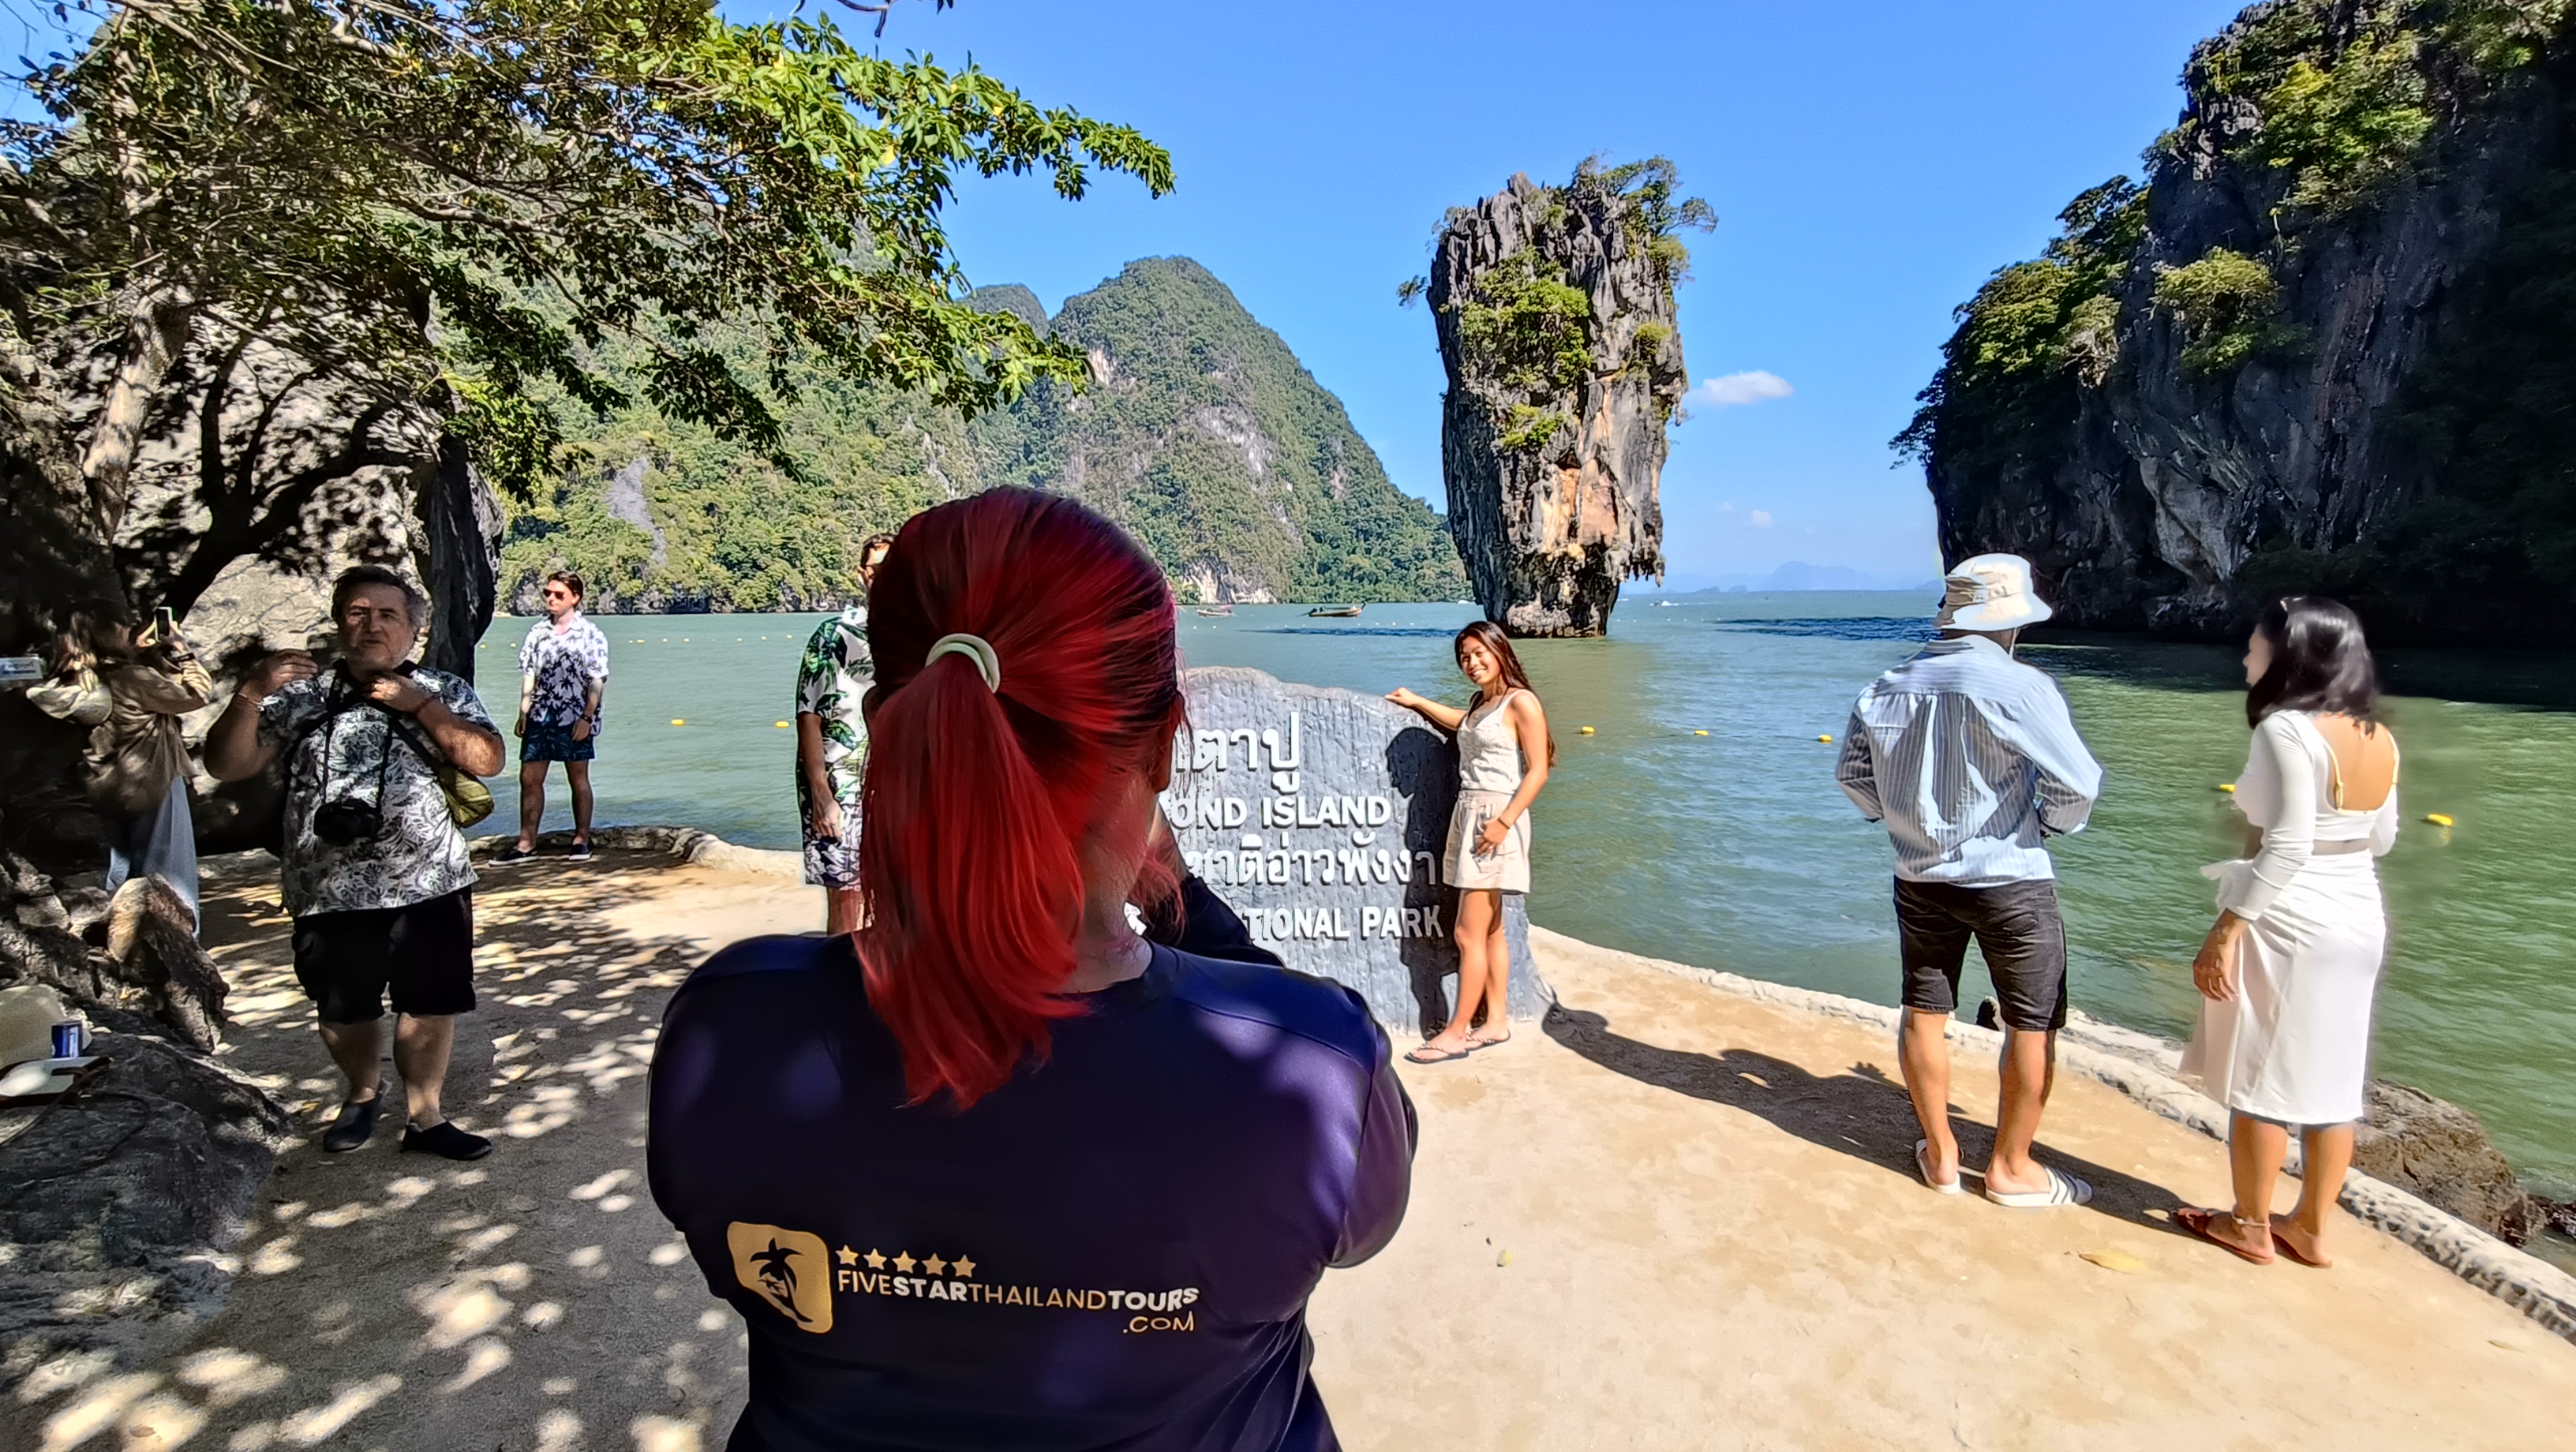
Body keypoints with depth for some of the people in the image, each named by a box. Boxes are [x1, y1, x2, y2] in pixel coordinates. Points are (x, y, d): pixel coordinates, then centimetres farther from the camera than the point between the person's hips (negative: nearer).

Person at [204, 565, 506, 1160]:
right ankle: (363, 1093, 41)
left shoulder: (443, 692, 4)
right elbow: (227, 766, 1)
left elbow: (488, 761, -8)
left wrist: (420, 704, -13)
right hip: (331, 889, 1)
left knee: (430, 1005, 5)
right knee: (343, 1010, 15)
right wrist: (251, 693, -13)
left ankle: (424, 1117, 21)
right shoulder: (302, 694, 5)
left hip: (430, 884, -1)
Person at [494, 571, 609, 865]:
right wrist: (523, 713, 7)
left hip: (574, 719, -4)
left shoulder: (590, 634, -4)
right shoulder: (538, 632, 10)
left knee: (578, 779, 5)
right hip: (540, 716, 5)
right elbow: (528, 675, 13)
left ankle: (581, 840, 14)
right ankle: (526, 843, 11)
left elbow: (597, 681, -7)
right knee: (529, 778, 4)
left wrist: (587, 717, -13)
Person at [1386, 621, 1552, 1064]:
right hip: (1468, 814, 9)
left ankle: (1456, 1033, 0)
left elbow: (1538, 770, -14)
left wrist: (1504, 821, -21)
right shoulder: (1480, 702, 15)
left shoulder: (1521, 702, -9)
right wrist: (1416, 701, 39)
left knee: (1469, 933, -7)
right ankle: (1495, 1022, 19)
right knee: (1490, 930, 12)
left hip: (1496, 819, -8)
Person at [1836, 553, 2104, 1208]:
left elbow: (1852, 773, 7)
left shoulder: (1889, 688, 1)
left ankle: (1940, 1154, 27)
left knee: (1924, 1014, 14)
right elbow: (2077, 782, -16)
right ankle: (2010, 1169, 22)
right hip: (2011, 881, -5)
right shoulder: (2021, 687, -16)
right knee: (2033, 1026, 11)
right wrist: (2049, 824, 4)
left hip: (1922, 878, 5)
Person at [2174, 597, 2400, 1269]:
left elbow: (2286, 848, -23)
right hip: (2359, 922, 8)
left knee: (2261, 1079, 5)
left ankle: (2250, 1226, 18)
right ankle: (2311, 1228, 26)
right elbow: (2381, 838, 16)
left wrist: (2225, 932, -21)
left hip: (2287, 925, -8)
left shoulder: (2288, 730, -18)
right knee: (2329, 1081, 15)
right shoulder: (2378, 738, 7)